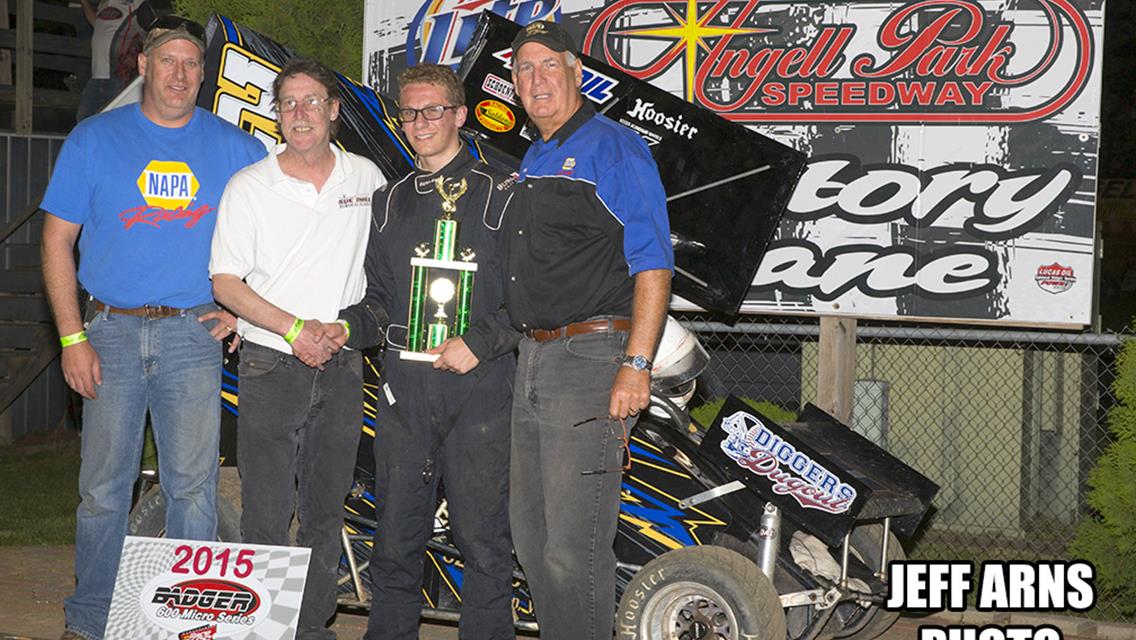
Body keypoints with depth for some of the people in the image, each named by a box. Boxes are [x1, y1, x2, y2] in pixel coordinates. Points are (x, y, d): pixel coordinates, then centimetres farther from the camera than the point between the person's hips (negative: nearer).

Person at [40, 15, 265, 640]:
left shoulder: (232, 146, 7)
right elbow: (57, 242, 3)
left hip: (194, 334, 1)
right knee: (103, 488, 4)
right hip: (112, 331, 0)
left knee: (192, 488, 4)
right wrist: (72, 338, -5)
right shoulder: (94, 138, 4)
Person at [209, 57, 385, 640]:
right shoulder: (248, 187, 0)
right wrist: (294, 328, -14)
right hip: (271, 366, -2)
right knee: (267, 515, -5)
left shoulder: (367, 178, 7)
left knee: (325, 513, 9)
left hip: (342, 366, 3)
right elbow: (225, 282, -2)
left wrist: (347, 325, -3)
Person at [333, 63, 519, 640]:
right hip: (405, 394, 4)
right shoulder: (389, 203, 18)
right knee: (395, 542, 9)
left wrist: (479, 342, -13)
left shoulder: (500, 194, 3)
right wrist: (345, 327, 2)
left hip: (480, 393, -4)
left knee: (483, 544, -2)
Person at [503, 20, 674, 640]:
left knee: (573, 549, -9)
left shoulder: (614, 149, -8)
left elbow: (653, 264, -15)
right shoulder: (532, 161, 19)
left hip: (591, 356, -9)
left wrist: (636, 366, -22)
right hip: (533, 358, 9)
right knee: (530, 536, 15)